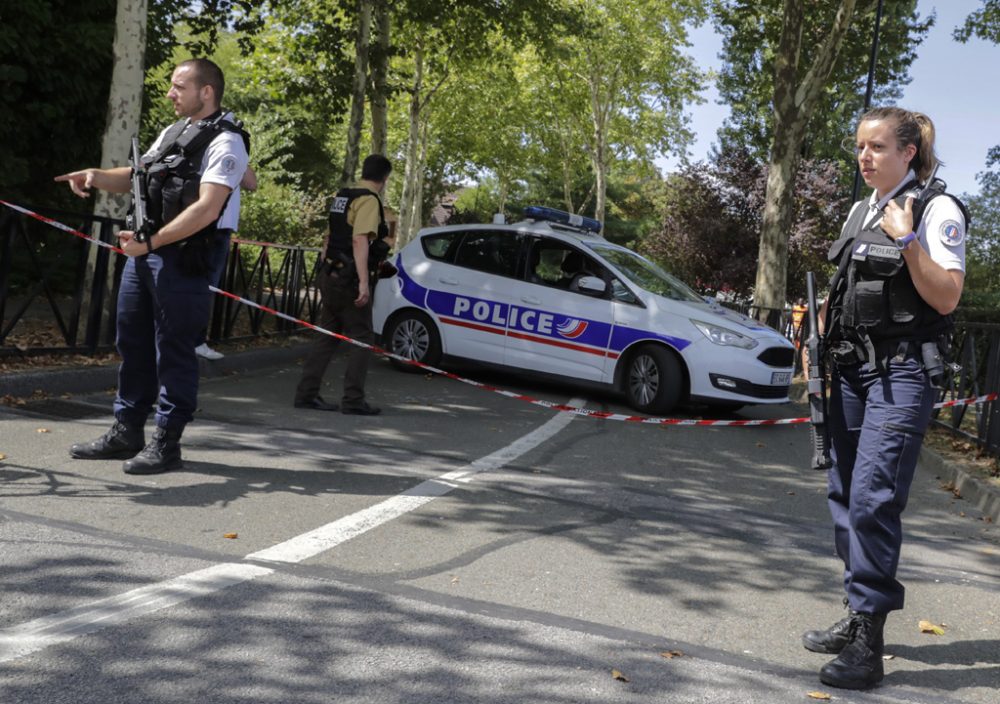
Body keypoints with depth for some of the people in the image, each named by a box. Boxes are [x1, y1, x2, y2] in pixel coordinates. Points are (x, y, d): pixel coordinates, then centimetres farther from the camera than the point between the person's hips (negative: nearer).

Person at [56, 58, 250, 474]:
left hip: (183, 259, -9)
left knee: (173, 351, -3)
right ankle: (126, 433, 23)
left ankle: (166, 443, 5)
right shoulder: (172, 133, 18)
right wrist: (97, 177, 4)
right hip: (144, 250, 9)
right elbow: (137, 177, 25)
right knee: (134, 343, 13)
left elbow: (206, 210, -20)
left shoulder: (225, 142, -10)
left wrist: (151, 242, -21)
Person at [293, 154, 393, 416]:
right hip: (349, 279, -9)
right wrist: (364, 282, -27)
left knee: (328, 336, 12)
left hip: (331, 275, 9)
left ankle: (306, 394, 10)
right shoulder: (369, 201, -11)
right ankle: (353, 400, -4)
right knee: (362, 339, -2)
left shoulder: (343, 197, 17)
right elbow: (360, 240, -22)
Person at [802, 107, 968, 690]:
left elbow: (946, 297, -14)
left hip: (902, 373, -8)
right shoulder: (861, 211, 16)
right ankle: (858, 618, 23)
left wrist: (908, 241, -22)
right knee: (845, 493, 10)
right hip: (852, 369, 8)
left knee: (873, 498, -14)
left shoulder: (937, 210, -7)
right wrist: (819, 320, 9)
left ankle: (868, 647, -10)